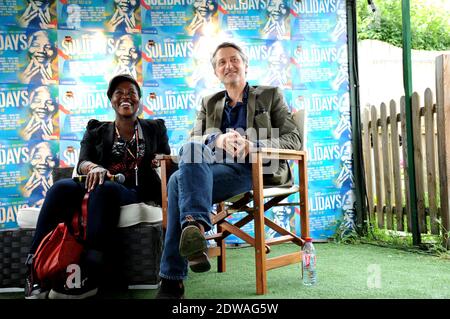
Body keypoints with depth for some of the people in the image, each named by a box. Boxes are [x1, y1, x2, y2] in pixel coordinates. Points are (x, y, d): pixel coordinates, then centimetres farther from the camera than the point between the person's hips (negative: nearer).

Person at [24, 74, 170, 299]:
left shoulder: (154, 128, 22)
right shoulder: (96, 130, 22)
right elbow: (82, 162, 6)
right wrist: (94, 168, -19)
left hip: (136, 194, -2)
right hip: (96, 190, 2)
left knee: (104, 188, -38)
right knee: (62, 187, -32)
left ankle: (89, 277, -47)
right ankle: (36, 270, -39)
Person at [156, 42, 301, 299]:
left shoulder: (270, 95, 18)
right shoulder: (209, 103, 28)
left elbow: (294, 140, 6)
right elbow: (193, 141, 12)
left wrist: (251, 146, -13)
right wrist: (218, 140, -13)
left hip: (252, 170, -4)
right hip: (213, 165, 4)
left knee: (179, 181, -30)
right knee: (191, 149, -32)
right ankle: (197, 225, -47)